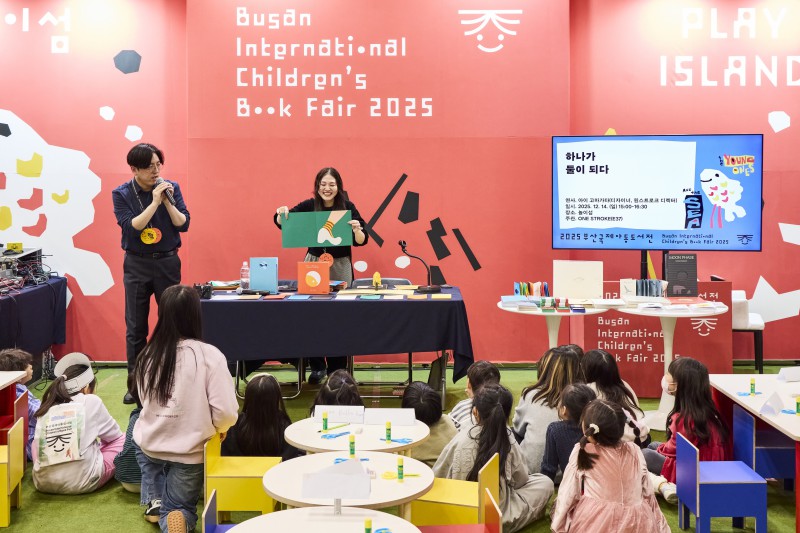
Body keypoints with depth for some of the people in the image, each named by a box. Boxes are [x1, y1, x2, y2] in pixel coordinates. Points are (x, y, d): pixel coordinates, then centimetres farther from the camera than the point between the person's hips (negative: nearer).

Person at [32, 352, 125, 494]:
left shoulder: (47, 407, 10)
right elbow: (114, 434, 15)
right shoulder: (91, 401, 2)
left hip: (43, 483, 4)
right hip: (82, 481, -3)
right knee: (122, 439, 16)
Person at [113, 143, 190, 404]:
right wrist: (154, 201, -21)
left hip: (167, 262, 1)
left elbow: (183, 224, -5)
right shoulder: (121, 194, -4)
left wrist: (168, 201, -17)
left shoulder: (171, 188, -1)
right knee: (135, 327, 4)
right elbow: (131, 227, -16)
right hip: (137, 265, -1)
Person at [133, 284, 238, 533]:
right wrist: (220, 428, 4)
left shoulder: (147, 355, -9)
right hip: (188, 451, -4)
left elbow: (145, 401, 5)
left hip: (150, 446, 4)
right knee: (181, 509, 17)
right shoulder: (209, 355, -19)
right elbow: (226, 412, -18)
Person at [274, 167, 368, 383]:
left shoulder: (347, 207, -5)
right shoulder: (309, 205, -2)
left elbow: (362, 241, -5)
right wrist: (281, 214, -17)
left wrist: (357, 230, -26)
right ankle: (317, 366, 15)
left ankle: (337, 370, 13)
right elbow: (282, 223, 5)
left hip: (340, 266, -1)